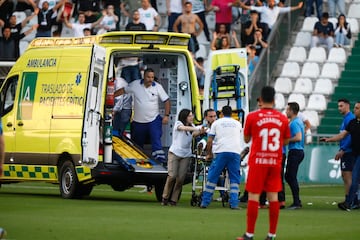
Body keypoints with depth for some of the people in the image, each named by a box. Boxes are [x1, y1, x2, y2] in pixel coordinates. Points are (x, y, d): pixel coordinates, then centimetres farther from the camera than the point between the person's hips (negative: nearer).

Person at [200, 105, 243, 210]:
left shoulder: (216, 123, 13)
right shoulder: (237, 124, 20)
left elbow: (209, 141, 9)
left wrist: (209, 154, 23)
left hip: (221, 151, -2)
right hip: (235, 152, 2)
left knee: (212, 177, 4)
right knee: (234, 179, 6)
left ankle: (205, 202, 4)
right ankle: (234, 203, -3)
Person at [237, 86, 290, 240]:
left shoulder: (252, 117, -5)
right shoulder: (282, 119, 2)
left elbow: (246, 139, 5)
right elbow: (286, 141, 11)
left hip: (258, 161, -3)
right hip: (275, 162, 3)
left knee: (253, 196, 0)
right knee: (273, 196, 5)